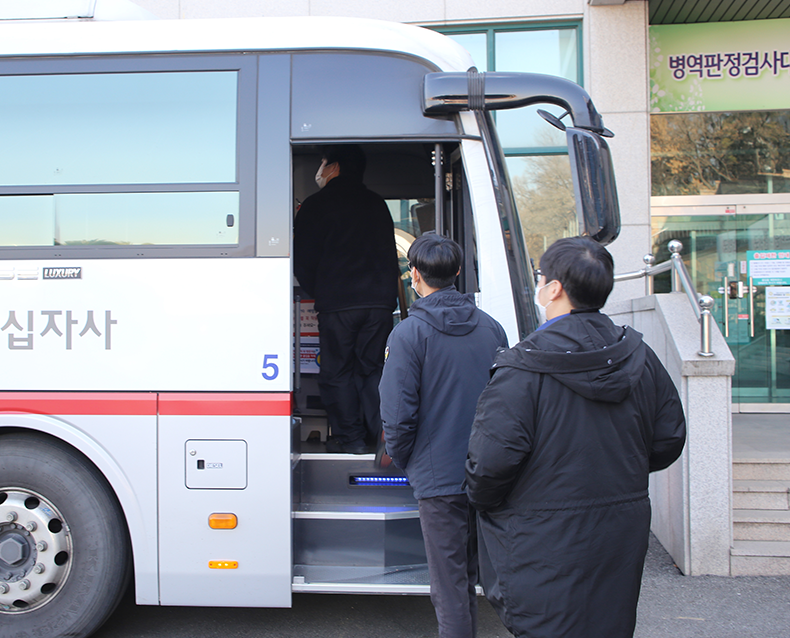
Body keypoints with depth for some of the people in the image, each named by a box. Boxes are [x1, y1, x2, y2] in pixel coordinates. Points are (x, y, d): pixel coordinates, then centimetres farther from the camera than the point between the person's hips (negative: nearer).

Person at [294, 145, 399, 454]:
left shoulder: (316, 204, 2)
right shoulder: (377, 204, 17)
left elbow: (303, 260, 3)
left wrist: (318, 293, 18)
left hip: (337, 303, -4)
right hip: (380, 301, 5)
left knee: (336, 372, 5)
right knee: (372, 369, 12)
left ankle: (349, 438, 5)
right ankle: (380, 436, 12)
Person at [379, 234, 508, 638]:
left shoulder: (409, 334, -13)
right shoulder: (491, 328, 3)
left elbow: (398, 415, -15)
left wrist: (404, 461, 3)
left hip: (439, 478, -5)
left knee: (449, 587, 6)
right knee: (468, 576, 23)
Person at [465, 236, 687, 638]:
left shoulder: (522, 369, -20)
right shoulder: (639, 357, 0)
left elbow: (492, 458, -24)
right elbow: (668, 440, 8)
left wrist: (481, 499, -3)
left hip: (548, 543, -6)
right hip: (623, 535, 7)